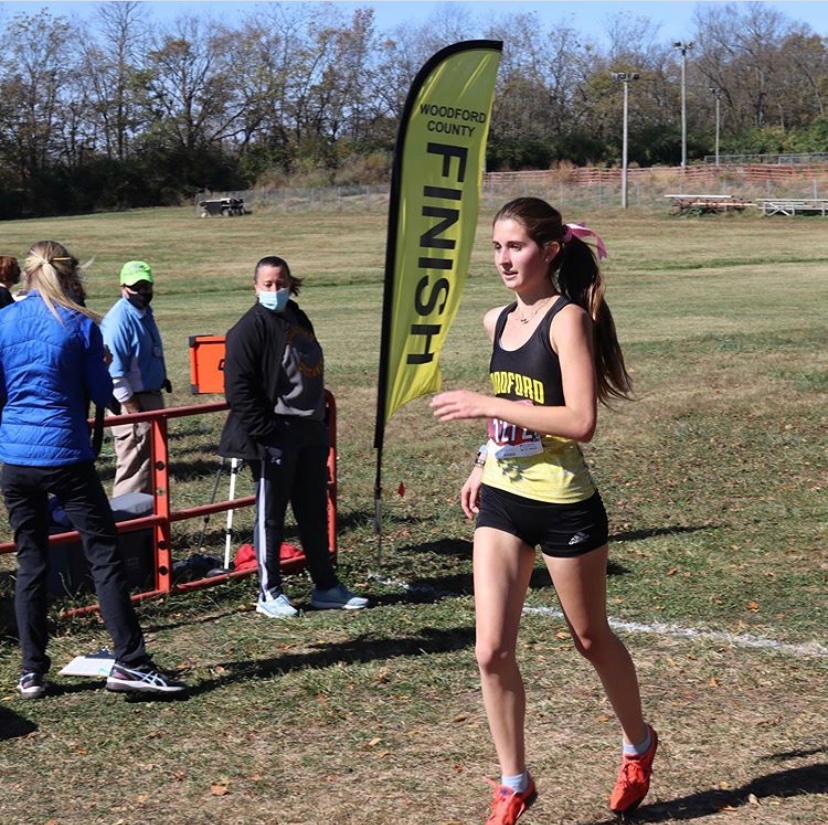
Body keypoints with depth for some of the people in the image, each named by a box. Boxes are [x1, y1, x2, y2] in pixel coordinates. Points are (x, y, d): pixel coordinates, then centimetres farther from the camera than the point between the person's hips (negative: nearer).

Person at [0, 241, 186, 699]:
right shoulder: (80, 324, -4)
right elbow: (101, 394, 0)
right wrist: (99, 364, 18)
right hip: (66, 455, -4)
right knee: (104, 556, 0)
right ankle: (129, 662, -3)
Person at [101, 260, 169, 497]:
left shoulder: (144, 312, 10)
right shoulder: (118, 320, -19)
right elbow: (115, 374, -22)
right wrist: (135, 412, -22)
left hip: (151, 397, 10)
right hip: (132, 404, -10)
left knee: (151, 466, 17)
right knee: (133, 470, -6)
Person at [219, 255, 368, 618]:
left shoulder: (297, 318, 15)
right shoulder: (250, 327, -11)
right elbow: (238, 388, -17)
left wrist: (320, 423, 16)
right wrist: (265, 434, -20)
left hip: (309, 434, 8)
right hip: (274, 438, -8)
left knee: (315, 513, 14)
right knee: (270, 516, 1)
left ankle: (326, 587, 23)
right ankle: (269, 594, 10)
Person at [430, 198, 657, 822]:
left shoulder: (568, 319, -14)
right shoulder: (498, 321, 8)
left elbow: (580, 421, -24)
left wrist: (487, 405, -24)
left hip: (564, 506, -6)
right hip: (502, 501, 6)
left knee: (591, 640, 13)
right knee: (492, 651, -2)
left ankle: (639, 746, 40)